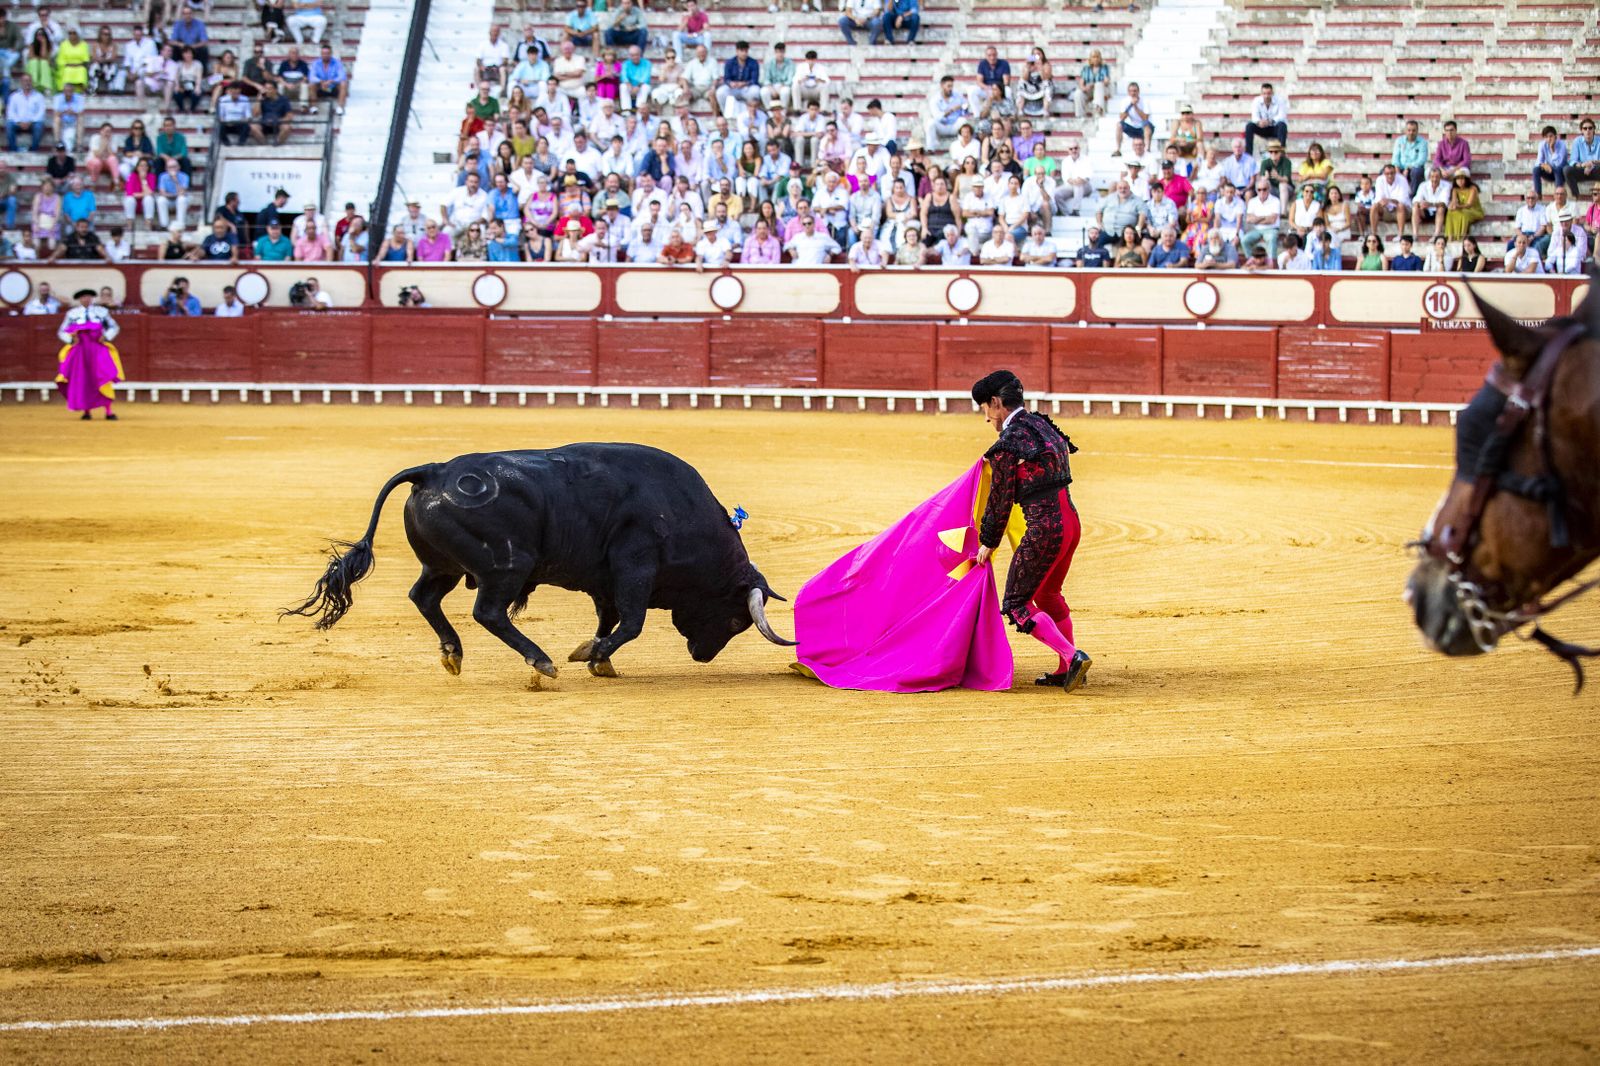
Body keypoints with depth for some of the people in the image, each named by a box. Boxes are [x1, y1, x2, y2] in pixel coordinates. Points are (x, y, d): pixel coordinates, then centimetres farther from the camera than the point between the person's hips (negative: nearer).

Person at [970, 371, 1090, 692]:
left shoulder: (1007, 445, -10)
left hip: (1044, 528, -8)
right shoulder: (1044, 425, 13)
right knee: (1047, 594, 26)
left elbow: (1001, 499, -3)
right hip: (1071, 520, 8)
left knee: (1017, 604, 1)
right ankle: (1065, 671, 28)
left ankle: (1072, 657, -13)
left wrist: (987, 543, 10)